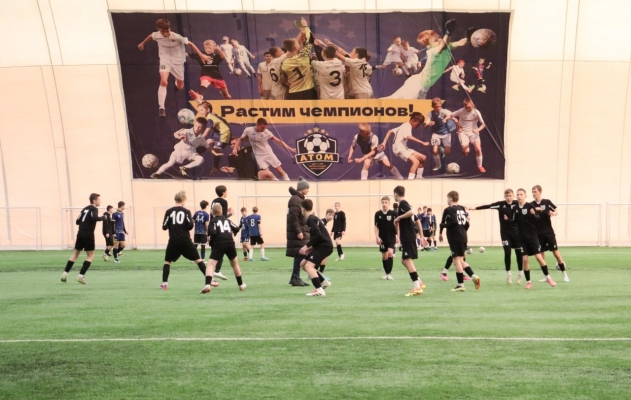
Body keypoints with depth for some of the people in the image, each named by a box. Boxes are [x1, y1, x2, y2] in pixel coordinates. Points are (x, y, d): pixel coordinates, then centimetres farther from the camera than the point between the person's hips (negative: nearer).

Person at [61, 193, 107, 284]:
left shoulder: (85, 209, 17)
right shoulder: (94, 209, -7)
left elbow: (77, 221, 18)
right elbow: (94, 218, -26)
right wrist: (103, 218, -11)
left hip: (80, 233, 7)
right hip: (88, 235, -7)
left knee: (76, 254, 16)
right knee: (90, 255, 3)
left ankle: (65, 273, 12)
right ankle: (81, 275, -6)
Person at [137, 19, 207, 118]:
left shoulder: (177, 37, -26)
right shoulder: (156, 35, -16)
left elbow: (190, 44, -17)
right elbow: (150, 36, 8)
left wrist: (201, 56, -19)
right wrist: (142, 43, 27)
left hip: (177, 61, 0)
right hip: (165, 60, 0)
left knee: (180, 87, 12)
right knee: (163, 82, -26)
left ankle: (177, 82, 53)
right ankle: (161, 107, -22)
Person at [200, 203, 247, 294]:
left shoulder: (213, 221, 1)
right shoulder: (227, 220, 17)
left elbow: (213, 233, -14)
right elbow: (236, 229, 16)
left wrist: (210, 241, 3)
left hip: (218, 245, -4)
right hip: (230, 244, 5)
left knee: (210, 265, -9)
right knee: (235, 264, 25)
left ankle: (207, 285, -32)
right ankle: (241, 285, 32)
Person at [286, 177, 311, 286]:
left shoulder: (299, 199, 18)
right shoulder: (295, 200, -13)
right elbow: (293, 217, -20)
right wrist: (298, 231, -23)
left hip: (302, 231, 10)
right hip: (297, 232, -10)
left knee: (300, 255, 9)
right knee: (300, 254, -9)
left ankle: (295, 278, 13)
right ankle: (295, 278, -7)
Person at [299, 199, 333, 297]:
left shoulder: (311, 219, -13)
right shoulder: (313, 218, 18)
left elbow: (317, 235, -24)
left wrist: (307, 246, -18)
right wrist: (311, 247, 13)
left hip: (324, 246, -10)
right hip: (322, 245, 10)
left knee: (309, 265, -21)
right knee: (303, 264, 16)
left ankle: (319, 290, -29)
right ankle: (323, 281, 21)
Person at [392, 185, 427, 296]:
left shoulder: (402, 204, -10)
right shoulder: (406, 204, 18)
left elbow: (411, 212, -31)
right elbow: (417, 221, 21)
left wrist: (398, 217, -19)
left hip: (407, 237, -10)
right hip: (409, 236, 10)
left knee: (408, 260, -10)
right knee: (404, 261, 16)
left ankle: (417, 288, -12)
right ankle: (419, 283, 17)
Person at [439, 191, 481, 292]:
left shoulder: (449, 209, -9)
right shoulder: (462, 209, 13)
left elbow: (453, 222, -22)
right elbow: (467, 224, 13)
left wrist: (442, 225, -8)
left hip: (454, 238, -7)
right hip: (463, 237, 7)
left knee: (457, 260, -4)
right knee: (460, 260, 16)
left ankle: (460, 284, -4)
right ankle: (474, 276, 3)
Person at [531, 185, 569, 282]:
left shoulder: (547, 202, -3)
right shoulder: (531, 205, 0)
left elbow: (556, 212, 5)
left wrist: (553, 213, -17)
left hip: (549, 231, -2)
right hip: (538, 233, 2)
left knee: (556, 252, -4)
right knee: (541, 254, 4)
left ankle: (564, 274, 6)